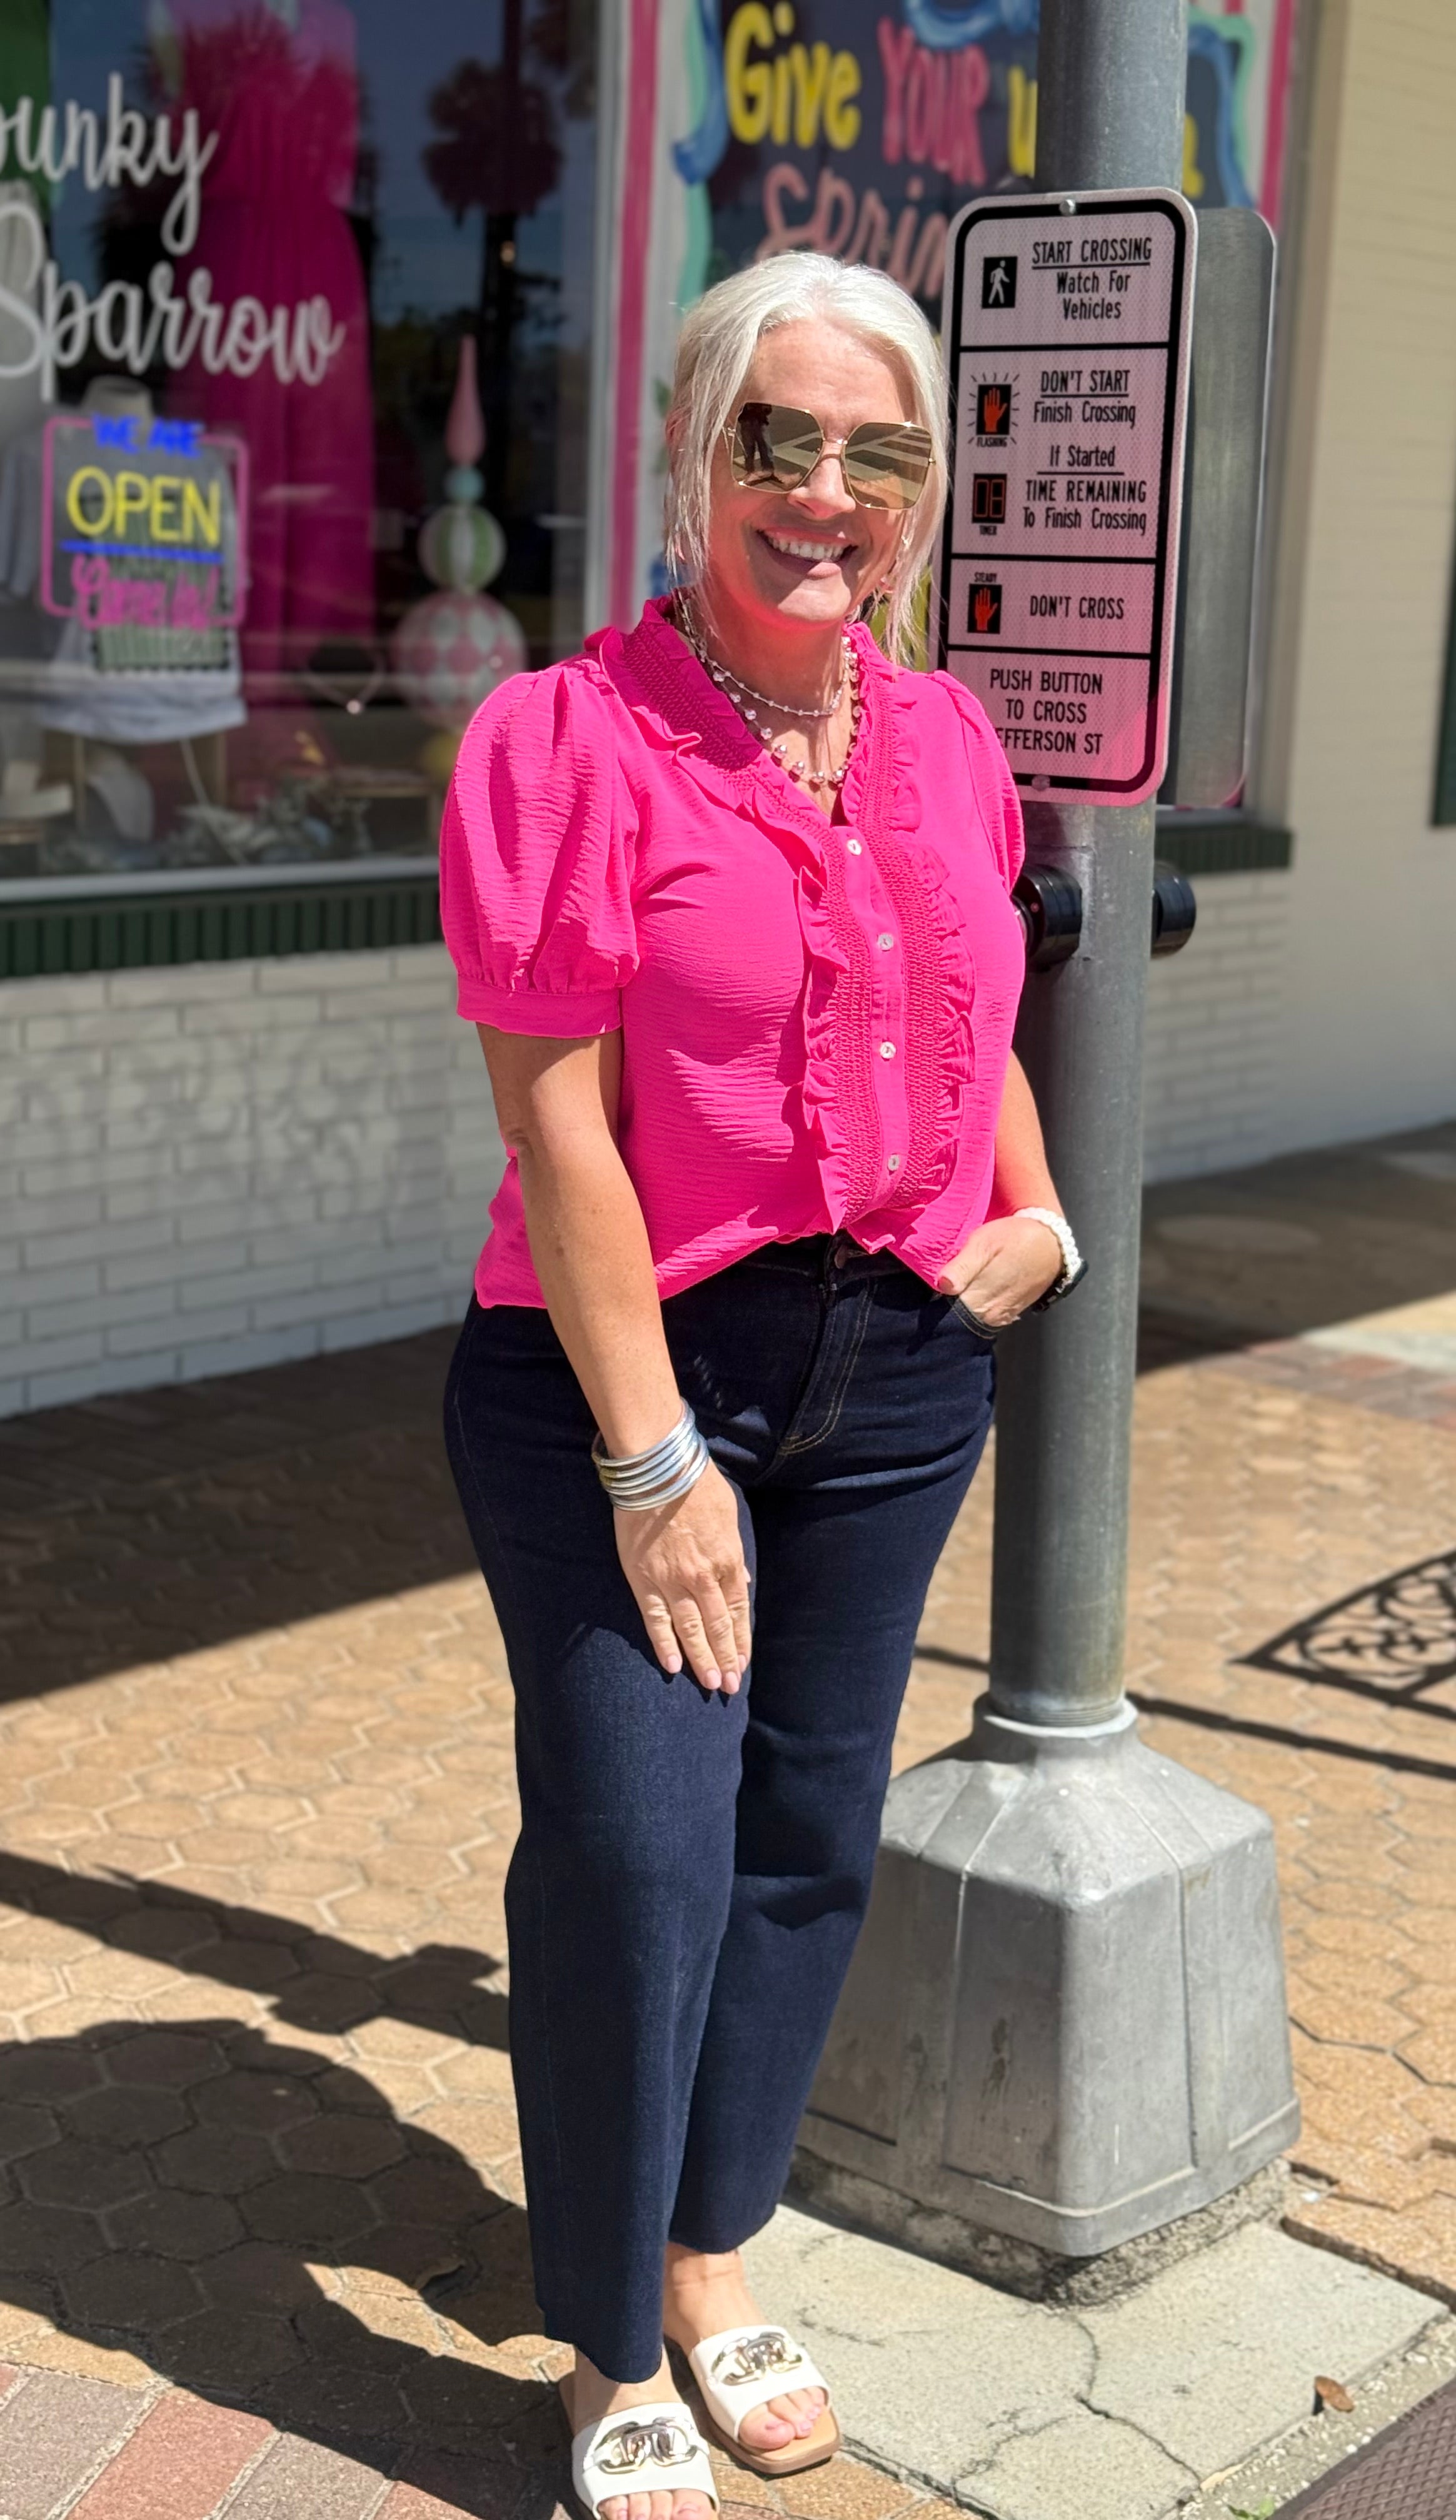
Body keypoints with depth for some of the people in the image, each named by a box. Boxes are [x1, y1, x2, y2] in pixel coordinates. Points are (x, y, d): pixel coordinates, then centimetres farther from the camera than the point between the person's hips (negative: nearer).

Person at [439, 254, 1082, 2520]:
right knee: (636, 1855, -5)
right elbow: (557, 1117, -15)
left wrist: (1037, 1218, 8)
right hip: (619, 1372, -5)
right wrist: (655, 1457, -16)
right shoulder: (572, 734, -11)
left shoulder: (945, 737, 7)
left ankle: (715, 2258, 33)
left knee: (812, 1839, 12)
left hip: (894, 1371, 6)